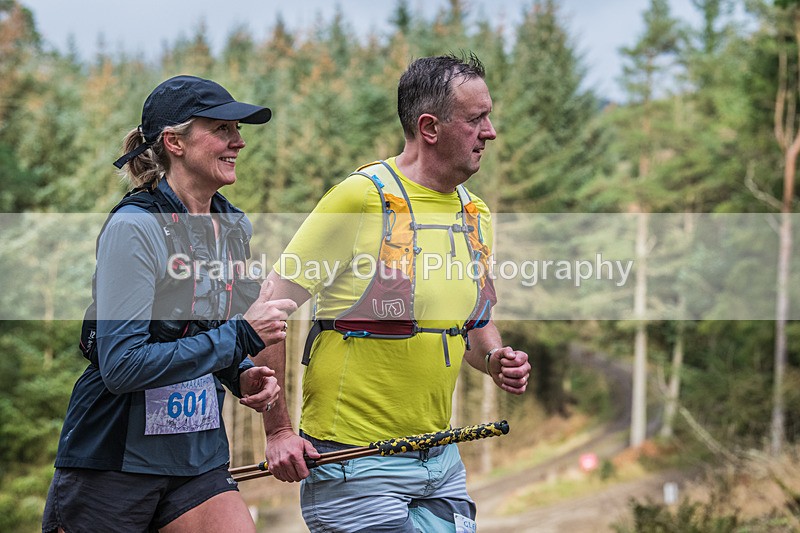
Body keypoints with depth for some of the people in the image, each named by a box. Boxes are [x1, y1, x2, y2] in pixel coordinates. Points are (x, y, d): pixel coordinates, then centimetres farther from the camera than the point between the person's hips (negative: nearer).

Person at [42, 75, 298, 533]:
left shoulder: (235, 228, 7)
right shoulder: (134, 228, -16)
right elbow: (121, 365, -24)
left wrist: (243, 375, 0)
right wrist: (241, 336, -21)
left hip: (200, 460, 6)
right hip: (112, 458, -6)